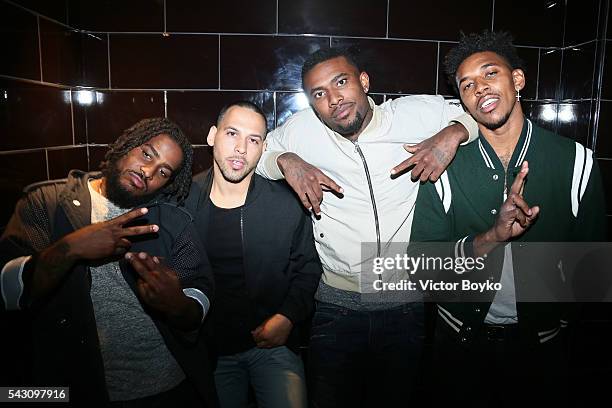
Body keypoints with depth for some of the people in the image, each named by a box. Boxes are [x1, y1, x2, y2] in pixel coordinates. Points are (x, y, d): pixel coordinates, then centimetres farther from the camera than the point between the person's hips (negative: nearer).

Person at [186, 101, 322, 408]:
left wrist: (288, 316, -11)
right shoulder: (184, 199, -8)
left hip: (272, 343, -1)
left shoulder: (285, 203, -10)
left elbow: (307, 268, 1)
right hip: (208, 348, 1)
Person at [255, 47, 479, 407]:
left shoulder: (418, 113, -6)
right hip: (335, 306, 0)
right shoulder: (301, 129, -5)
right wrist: (285, 160, -13)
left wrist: (453, 133, -15)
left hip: (406, 305, 0)